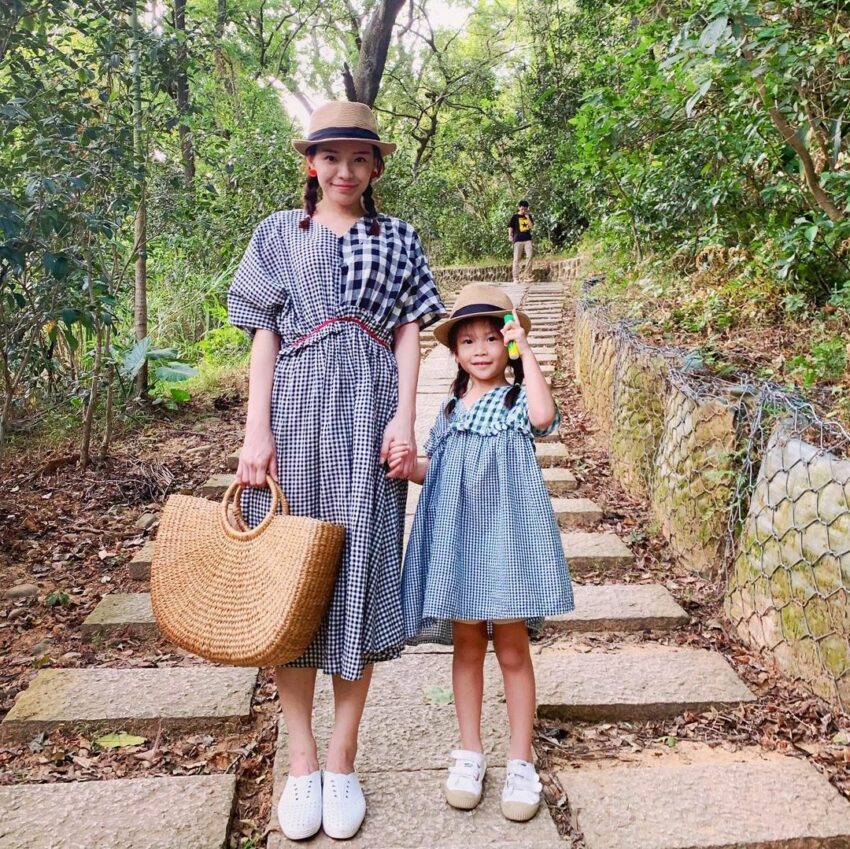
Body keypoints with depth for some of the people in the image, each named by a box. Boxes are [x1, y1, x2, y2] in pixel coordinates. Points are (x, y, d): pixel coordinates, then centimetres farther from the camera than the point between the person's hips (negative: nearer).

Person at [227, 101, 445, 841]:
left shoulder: (398, 237, 14)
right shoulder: (278, 234, 13)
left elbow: (408, 332, 9)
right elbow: (264, 334, 7)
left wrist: (404, 417, -5)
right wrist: (256, 429, -3)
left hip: (367, 411, 0)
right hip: (295, 407, 0)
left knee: (360, 573, -2)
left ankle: (342, 765, 9)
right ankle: (301, 761, 12)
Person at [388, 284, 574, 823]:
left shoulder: (517, 399, 0)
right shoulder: (451, 409, 13)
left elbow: (544, 417, -24)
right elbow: (436, 474, 15)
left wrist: (525, 351, -17)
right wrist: (409, 465, -6)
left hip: (506, 533, -4)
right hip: (457, 535, 4)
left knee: (513, 649, 5)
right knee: (467, 645, 11)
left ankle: (521, 763, 17)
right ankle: (471, 753, 26)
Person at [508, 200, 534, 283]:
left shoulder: (528, 216, 13)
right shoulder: (515, 216, 3)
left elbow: (532, 227, 4)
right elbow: (510, 227, 3)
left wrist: (527, 217, -4)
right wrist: (510, 235, -10)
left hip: (527, 239, 3)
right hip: (518, 240, -3)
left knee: (529, 256, -10)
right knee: (517, 258, -3)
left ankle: (527, 276, -4)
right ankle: (516, 278, 0)